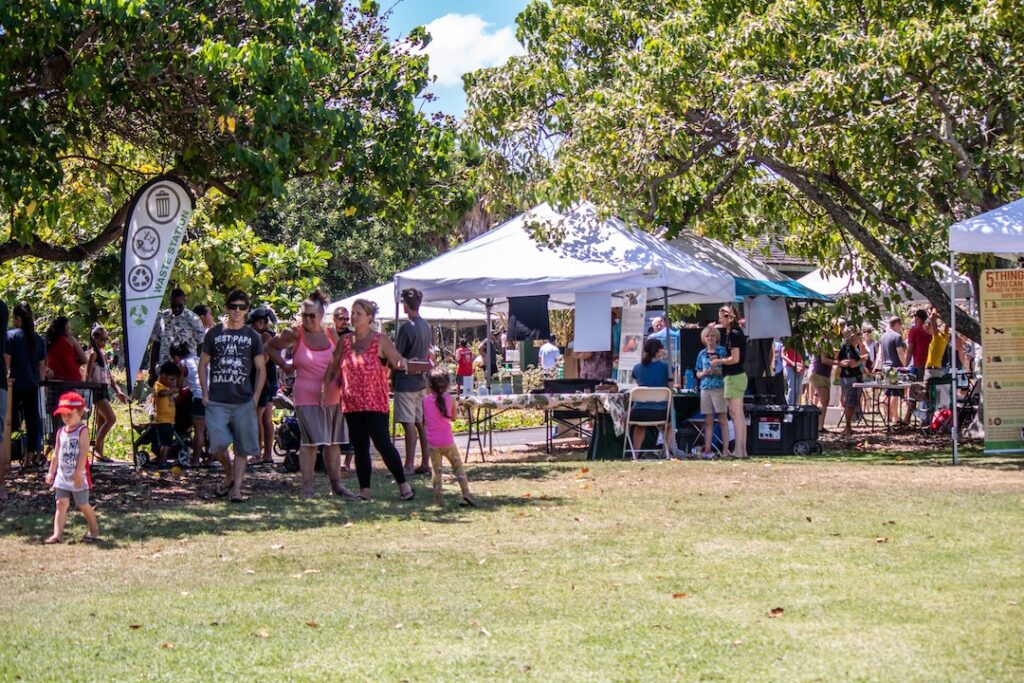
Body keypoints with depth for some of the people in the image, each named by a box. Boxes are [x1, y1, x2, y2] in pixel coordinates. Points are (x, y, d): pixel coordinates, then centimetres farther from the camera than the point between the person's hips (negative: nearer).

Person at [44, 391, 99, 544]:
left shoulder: (82, 431, -10)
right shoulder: (61, 432, 10)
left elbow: (84, 453, -17)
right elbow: (56, 454, 16)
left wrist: (78, 472, -23)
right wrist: (51, 472, 14)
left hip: (78, 476, -6)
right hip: (62, 475, 6)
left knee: (83, 505, 4)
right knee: (61, 503, -2)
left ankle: (93, 531, 20)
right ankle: (57, 534, -6)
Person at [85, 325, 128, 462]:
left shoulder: (103, 353, 17)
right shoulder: (93, 353, -8)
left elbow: (108, 375, 21)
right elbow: (88, 375, -13)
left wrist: (117, 391, 17)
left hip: (104, 390, 9)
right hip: (97, 390, -9)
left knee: (101, 423, 7)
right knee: (111, 419, -16)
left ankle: (99, 453, 9)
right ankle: (96, 448, -12)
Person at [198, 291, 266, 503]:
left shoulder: (252, 336, 6)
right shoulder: (214, 333, 6)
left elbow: (261, 369, 9)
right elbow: (203, 364, 12)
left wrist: (255, 397, -1)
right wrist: (205, 393, 2)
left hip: (243, 402, 0)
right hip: (217, 402, 0)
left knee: (242, 448, 2)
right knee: (218, 445, -9)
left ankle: (237, 488, 9)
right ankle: (229, 474, 17)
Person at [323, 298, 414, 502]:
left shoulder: (380, 341, -4)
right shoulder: (345, 342, 8)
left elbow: (398, 361, -7)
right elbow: (333, 369, 15)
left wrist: (402, 363, -31)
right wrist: (325, 389, 5)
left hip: (375, 403, -5)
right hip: (351, 404, 5)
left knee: (382, 443, -12)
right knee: (359, 448, 8)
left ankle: (403, 485, -1)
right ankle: (364, 491, 14)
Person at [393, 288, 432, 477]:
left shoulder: (407, 327, -15)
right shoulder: (426, 326, 10)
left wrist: (392, 375, 2)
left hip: (406, 381, -8)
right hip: (421, 380, 8)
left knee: (409, 424, -7)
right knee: (421, 423, 10)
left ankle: (409, 465, -6)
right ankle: (425, 463, 12)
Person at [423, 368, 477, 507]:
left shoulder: (425, 399, -5)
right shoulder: (449, 399, -5)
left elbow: (423, 420, 4)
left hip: (432, 442, 0)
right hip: (447, 441, 0)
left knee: (436, 470, 10)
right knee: (458, 466, 11)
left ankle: (437, 499, 6)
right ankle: (466, 493, 2)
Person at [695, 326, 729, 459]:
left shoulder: (722, 351, 3)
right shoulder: (702, 354, 14)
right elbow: (698, 374, 16)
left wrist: (716, 371, -17)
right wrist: (704, 373, -5)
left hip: (720, 388, -4)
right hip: (705, 388, 4)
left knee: (723, 420, -3)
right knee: (708, 421, 4)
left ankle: (725, 449, -4)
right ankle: (707, 449, 3)